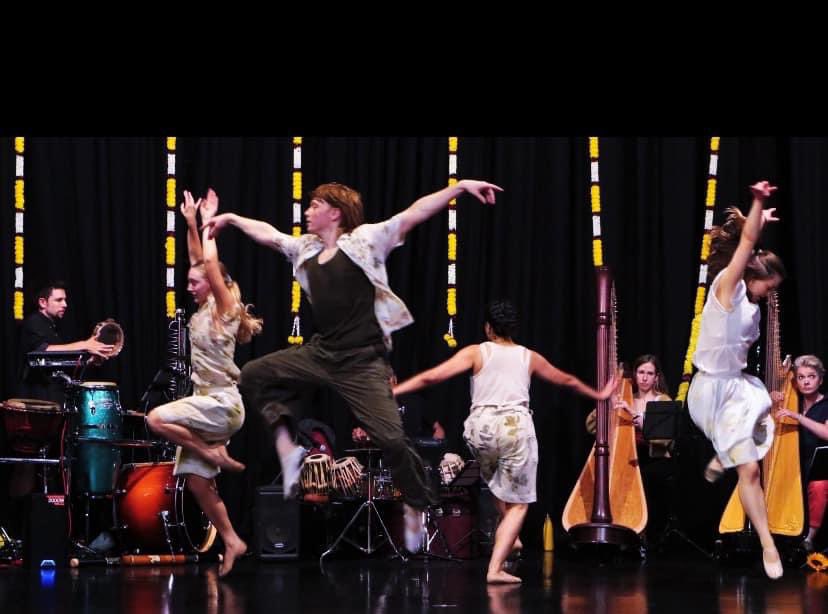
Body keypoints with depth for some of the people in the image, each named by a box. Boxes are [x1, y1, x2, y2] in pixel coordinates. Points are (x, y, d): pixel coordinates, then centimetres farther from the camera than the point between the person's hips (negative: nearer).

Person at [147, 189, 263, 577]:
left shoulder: (225, 308, -8)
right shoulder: (204, 311, 13)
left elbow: (211, 264, -15)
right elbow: (199, 261, 19)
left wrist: (209, 223, -5)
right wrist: (190, 222, 14)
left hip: (223, 405, -9)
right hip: (206, 405, 9)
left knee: (157, 419, -24)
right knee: (196, 481, 2)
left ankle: (215, 454, -8)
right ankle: (232, 542, 6)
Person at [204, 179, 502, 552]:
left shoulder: (365, 240, -7)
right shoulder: (306, 249, 10)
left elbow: (414, 214, -17)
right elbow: (267, 234, 26)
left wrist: (459, 186, -26)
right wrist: (231, 218, 34)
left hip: (363, 362, -7)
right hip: (320, 354, 7)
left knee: (390, 437, -14)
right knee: (253, 376, 5)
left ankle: (416, 508, 5)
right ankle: (288, 448, 3)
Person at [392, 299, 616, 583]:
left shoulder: (476, 353, 8)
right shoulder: (529, 357, 15)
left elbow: (431, 376, 0)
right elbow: (567, 380, 31)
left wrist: (391, 391, 5)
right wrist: (599, 395, 48)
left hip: (480, 427, 1)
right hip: (516, 426, -1)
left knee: (497, 481, 34)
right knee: (518, 503, 5)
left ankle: (506, 537, 28)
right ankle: (495, 567, -8)